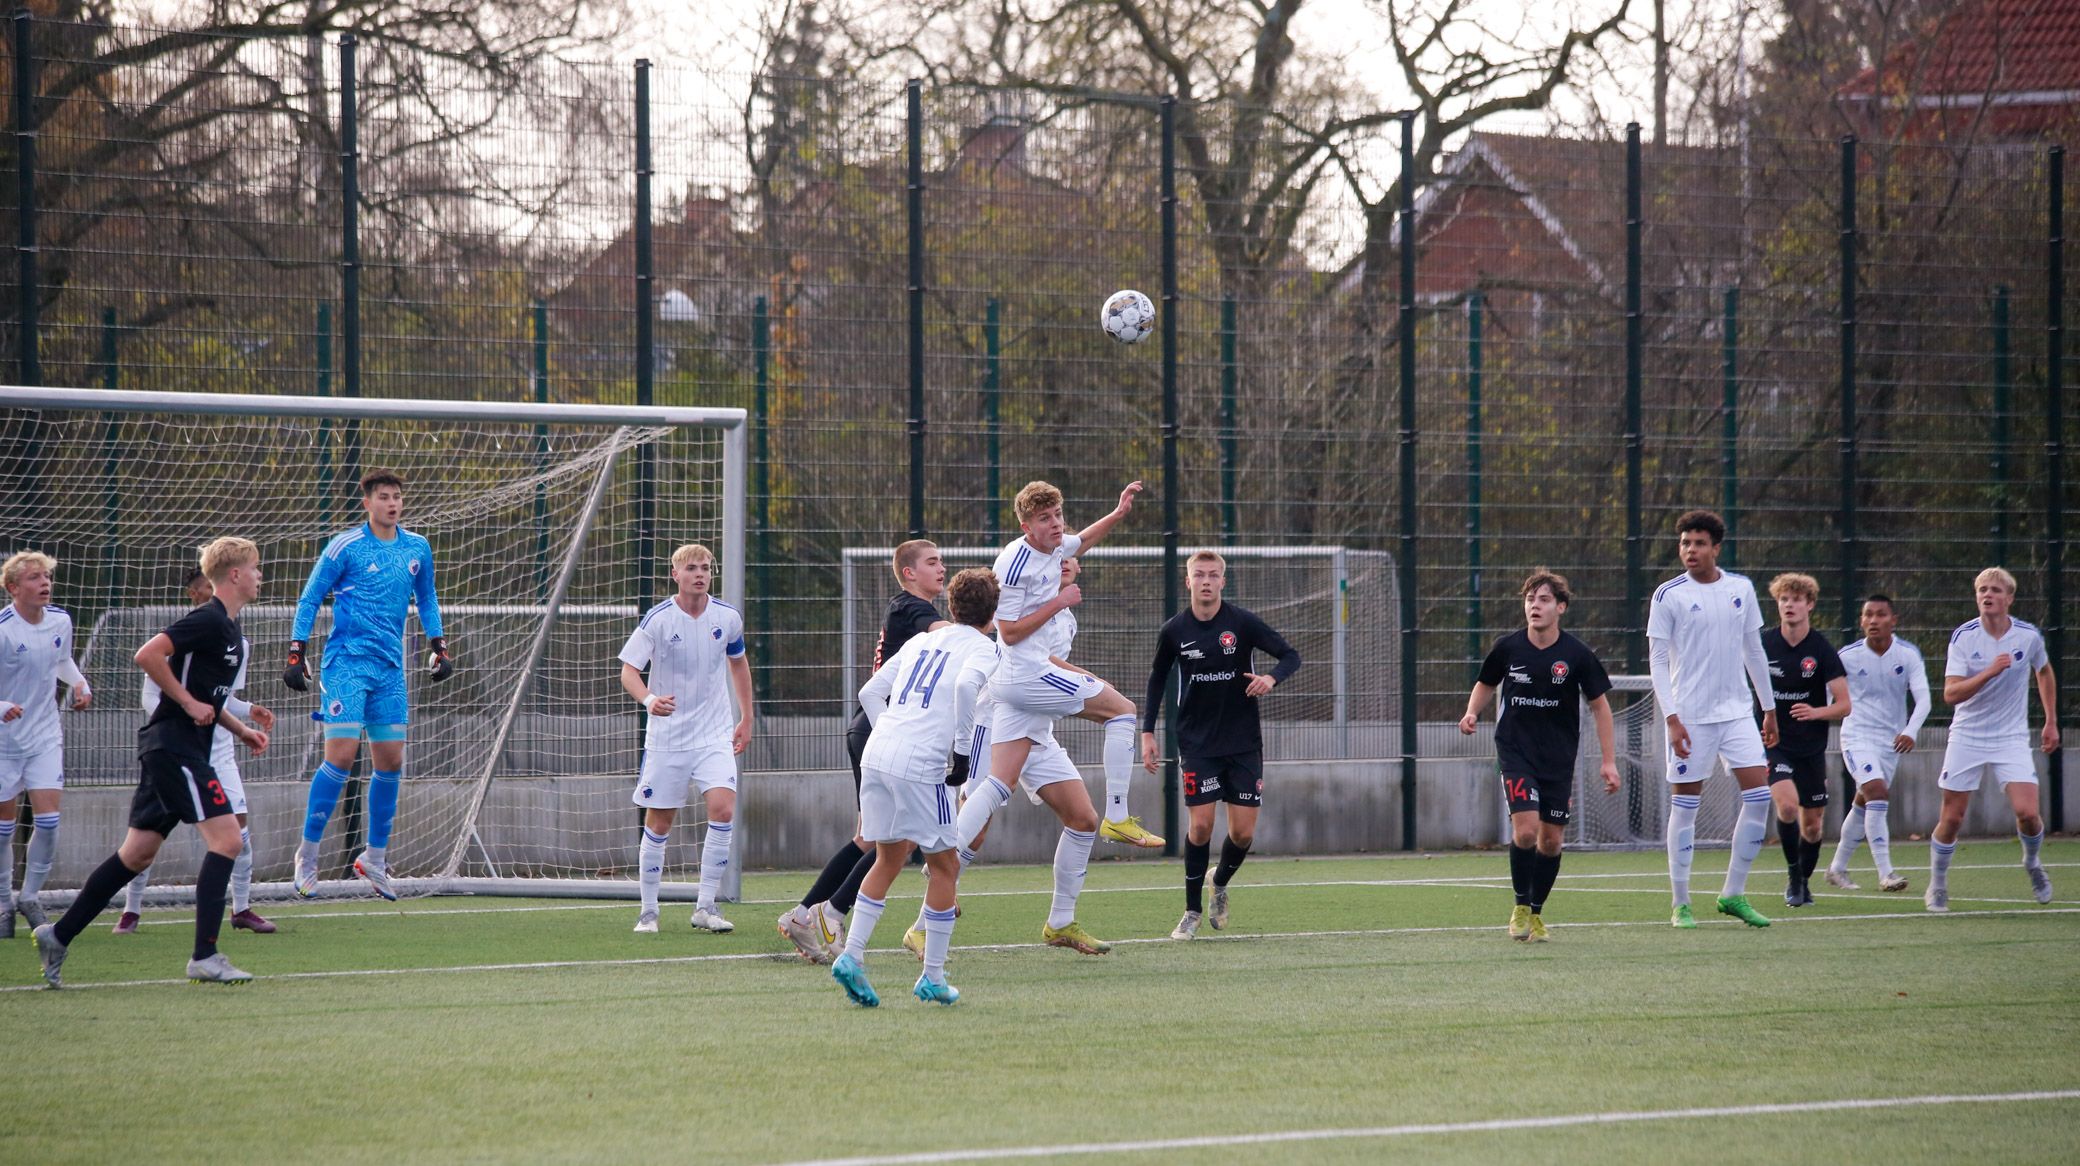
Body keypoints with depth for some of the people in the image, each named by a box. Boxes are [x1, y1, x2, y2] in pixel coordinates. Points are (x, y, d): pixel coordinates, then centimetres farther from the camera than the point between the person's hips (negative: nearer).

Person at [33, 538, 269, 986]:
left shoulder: (228, 628, 18)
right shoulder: (208, 621, -13)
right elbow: (148, 655, -22)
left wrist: (240, 729, 17)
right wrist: (190, 704, -17)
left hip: (180, 749, 10)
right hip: (173, 746, -10)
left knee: (138, 853, 12)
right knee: (225, 838, -15)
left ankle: (58, 936, 18)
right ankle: (204, 958, -16)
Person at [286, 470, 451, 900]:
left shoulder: (417, 549, 9)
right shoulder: (345, 547, -6)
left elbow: (426, 599, 24)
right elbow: (309, 600, 0)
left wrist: (438, 646, 15)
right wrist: (297, 654, -5)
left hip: (390, 669, 5)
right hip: (346, 661, -5)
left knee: (390, 762, 4)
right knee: (341, 756, -14)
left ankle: (375, 857, 15)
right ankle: (308, 852, -3)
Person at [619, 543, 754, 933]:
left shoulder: (728, 617, 0)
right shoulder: (658, 619, -10)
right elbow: (628, 670, -11)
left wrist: (746, 718, 19)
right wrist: (648, 699, -32)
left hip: (715, 736, 2)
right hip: (667, 737, -2)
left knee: (723, 810, -16)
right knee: (658, 824, 3)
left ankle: (706, 906, -7)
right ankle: (648, 910, 16)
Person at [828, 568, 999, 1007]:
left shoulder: (921, 641, 23)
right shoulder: (982, 648, 4)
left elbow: (870, 693, 21)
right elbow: (966, 684, -19)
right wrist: (963, 749, -13)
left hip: (875, 756, 6)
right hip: (920, 767, -6)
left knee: (889, 859, 19)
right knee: (944, 866, 8)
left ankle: (851, 956, 8)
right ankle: (932, 978, 10)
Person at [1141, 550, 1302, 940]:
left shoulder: (1242, 622, -8)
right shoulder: (1174, 631, -3)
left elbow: (1290, 656, -5)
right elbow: (1158, 678, 12)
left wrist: (1271, 677, -27)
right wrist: (1147, 733, 6)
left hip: (1243, 742, 0)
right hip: (1197, 743, 0)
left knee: (1243, 832, -2)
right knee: (1200, 825, -9)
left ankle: (1220, 884, 29)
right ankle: (1193, 911, 6)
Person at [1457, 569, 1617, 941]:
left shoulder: (1576, 655, -8)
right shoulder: (1508, 648, -6)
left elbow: (1599, 705, 2)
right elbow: (1486, 684, 14)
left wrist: (1608, 761, -2)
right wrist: (1472, 713, -7)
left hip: (1559, 757, 1)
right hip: (1515, 751, -1)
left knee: (1551, 839, 4)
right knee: (1525, 829, -17)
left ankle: (1535, 912, 22)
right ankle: (1520, 906, 3)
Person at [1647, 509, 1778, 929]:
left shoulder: (1741, 589, 7)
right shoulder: (1668, 596, -6)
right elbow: (1657, 660, -6)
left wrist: (1769, 709, 16)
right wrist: (1672, 719, -15)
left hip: (1737, 711, 4)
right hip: (1690, 716, -4)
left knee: (1759, 793, -4)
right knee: (1685, 805, -1)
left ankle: (1734, 894, 5)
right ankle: (1680, 905, 7)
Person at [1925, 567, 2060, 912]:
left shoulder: (2029, 636, -4)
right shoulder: (1963, 637, -10)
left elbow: (2044, 672, 18)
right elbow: (1951, 693, -19)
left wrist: (2051, 722, 18)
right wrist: (1991, 671, -31)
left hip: (2011, 738, 1)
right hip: (1967, 738, -1)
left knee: (2027, 812, -14)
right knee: (1951, 818, 0)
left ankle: (2033, 864, 18)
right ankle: (1937, 886, 20)